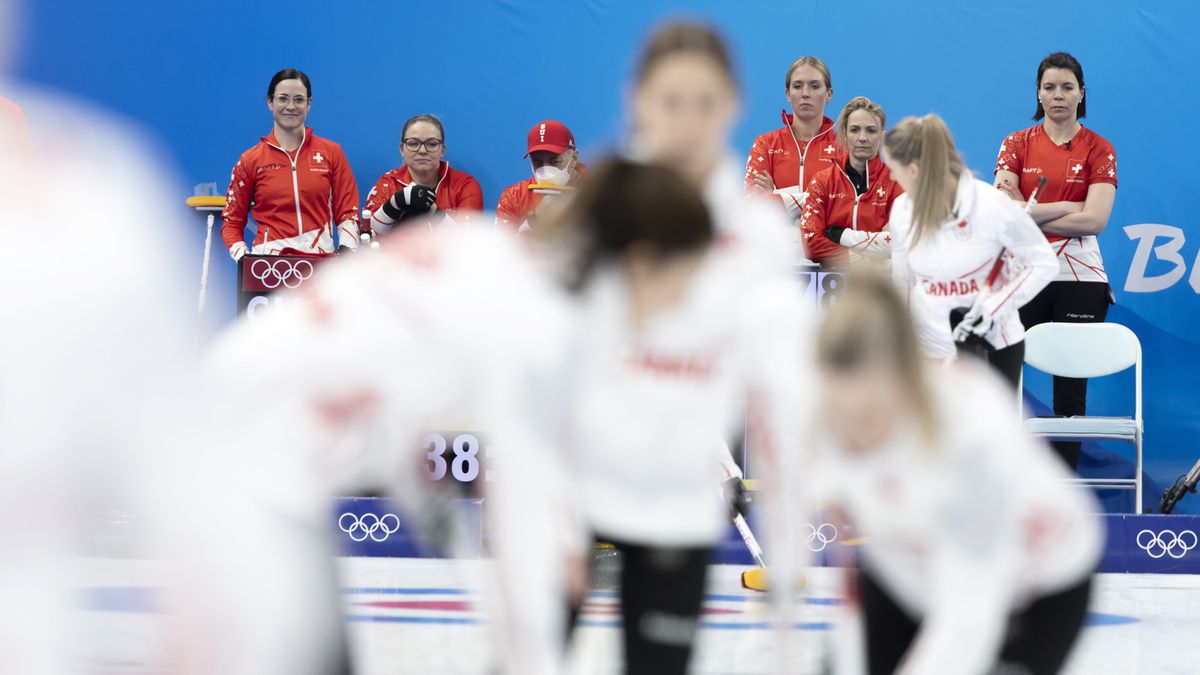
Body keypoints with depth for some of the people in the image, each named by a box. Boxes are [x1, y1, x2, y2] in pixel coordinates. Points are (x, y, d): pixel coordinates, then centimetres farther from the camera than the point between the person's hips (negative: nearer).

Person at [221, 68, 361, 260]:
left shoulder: (331, 153, 9)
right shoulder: (250, 160, 8)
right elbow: (231, 221, 11)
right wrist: (244, 259, -6)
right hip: (268, 262, 0)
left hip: (320, 259, 0)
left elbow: (348, 212, 10)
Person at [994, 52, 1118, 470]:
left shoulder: (1098, 150, 3)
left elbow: (1095, 219, -10)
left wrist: (1031, 214, -8)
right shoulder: (1016, 145, 7)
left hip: (1079, 279, -1)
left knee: (1070, 386, 2)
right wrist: (1067, 207, -9)